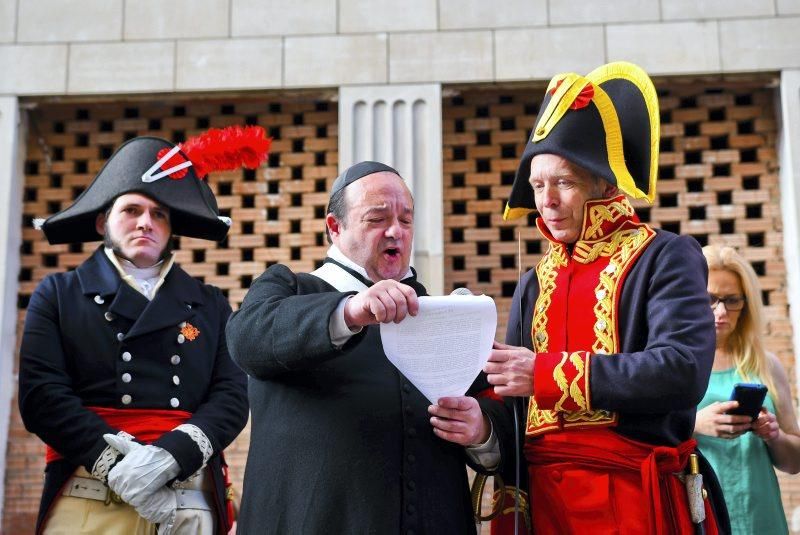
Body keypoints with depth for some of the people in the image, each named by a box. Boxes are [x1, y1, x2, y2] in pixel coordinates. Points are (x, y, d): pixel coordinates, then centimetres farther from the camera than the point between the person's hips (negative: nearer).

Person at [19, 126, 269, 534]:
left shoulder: (211, 305, 13)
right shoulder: (58, 295, 10)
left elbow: (232, 395, 3)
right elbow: (41, 393, -2)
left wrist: (169, 457, -15)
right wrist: (115, 464, -15)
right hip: (87, 502, -1)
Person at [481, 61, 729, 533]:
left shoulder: (666, 259, -4)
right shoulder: (534, 284, 13)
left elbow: (682, 370, -19)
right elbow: (519, 400, 12)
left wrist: (547, 373, -20)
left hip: (637, 496, -5)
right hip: (543, 496, 5)